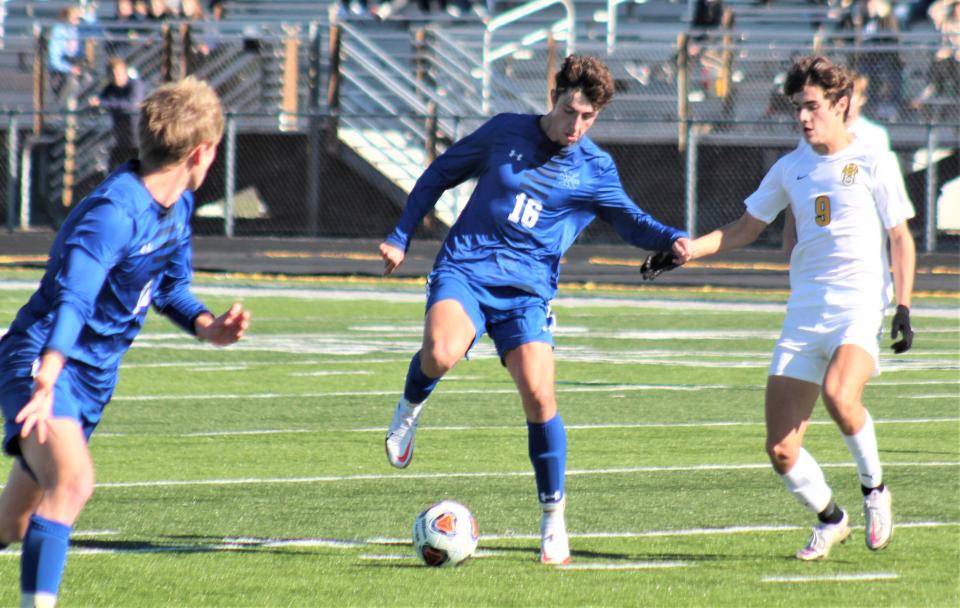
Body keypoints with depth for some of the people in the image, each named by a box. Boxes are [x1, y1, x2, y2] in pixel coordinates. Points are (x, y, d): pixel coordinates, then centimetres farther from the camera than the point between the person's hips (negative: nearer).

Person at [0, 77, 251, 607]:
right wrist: (46, 383, -51)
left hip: (94, 375, 9)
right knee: (72, 479, -32)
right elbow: (71, 299, -37)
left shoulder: (178, 206, 5)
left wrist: (207, 327, -1)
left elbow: (170, 287, 20)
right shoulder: (113, 214, -25)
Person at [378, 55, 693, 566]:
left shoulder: (595, 170, 5)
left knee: (538, 396, -16)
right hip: (463, 272, -1)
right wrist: (401, 237, 13)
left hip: (527, 292, 1)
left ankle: (553, 519, 0)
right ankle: (411, 407, 4)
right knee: (441, 353, -32)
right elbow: (440, 174, 15)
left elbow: (631, 222, 15)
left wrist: (672, 240, -7)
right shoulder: (505, 132, 5)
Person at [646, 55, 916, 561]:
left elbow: (901, 240, 3)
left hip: (860, 306, -5)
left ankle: (874, 489, -7)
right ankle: (829, 520, 24)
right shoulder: (790, 169, 12)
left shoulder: (874, 163, 0)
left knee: (838, 396, -34)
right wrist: (685, 249, 7)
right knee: (781, 450, -4)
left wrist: (903, 307, -6)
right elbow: (745, 229, 20)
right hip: (804, 313, 5)